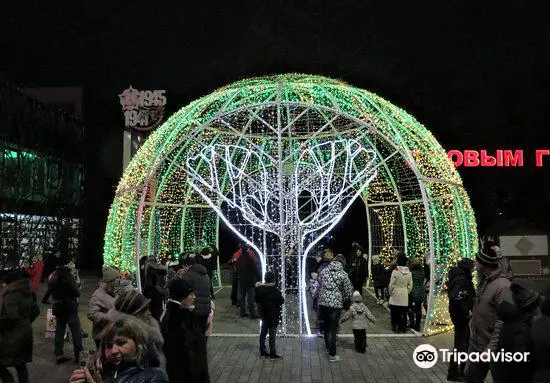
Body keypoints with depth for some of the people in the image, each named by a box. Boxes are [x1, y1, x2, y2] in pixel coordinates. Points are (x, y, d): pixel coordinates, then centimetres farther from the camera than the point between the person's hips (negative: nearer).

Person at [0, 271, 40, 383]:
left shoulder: (11, 295, -17)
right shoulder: (27, 294, 8)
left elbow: (12, 316, -28)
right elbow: (36, 311, 17)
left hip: (13, 336, -9)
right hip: (26, 333, 9)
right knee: (21, 365, 17)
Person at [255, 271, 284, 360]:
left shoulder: (260, 289, -8)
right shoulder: (276, 291, -22)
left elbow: (256, 300, 5)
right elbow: (281, 301, -14)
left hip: (263, 314, 5)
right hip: (273, 316, -5)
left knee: (263, 333, 16)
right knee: (272, 334, 3)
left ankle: (262, 352, 25)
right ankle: (273, 354, 10)